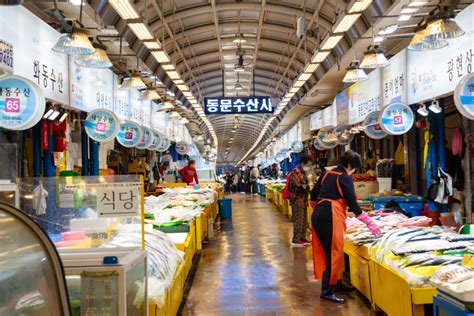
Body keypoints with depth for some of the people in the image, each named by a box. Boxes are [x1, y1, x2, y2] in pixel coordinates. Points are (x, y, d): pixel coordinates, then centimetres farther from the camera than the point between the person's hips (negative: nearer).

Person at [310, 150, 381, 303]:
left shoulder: (327, 173, 15)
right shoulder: (345, 178, -6)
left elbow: (313, 195, 19)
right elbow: (352, 203, -10)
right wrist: (369, 222, -5)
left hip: (318, 214, 8)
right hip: (331, 216, -8)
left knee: (326, 251, 16)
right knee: (333, 252, -4)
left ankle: (337, 283, 28)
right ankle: (327, 291, -2)